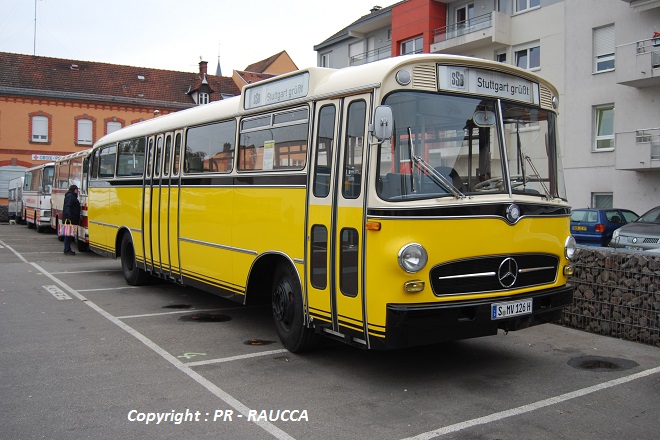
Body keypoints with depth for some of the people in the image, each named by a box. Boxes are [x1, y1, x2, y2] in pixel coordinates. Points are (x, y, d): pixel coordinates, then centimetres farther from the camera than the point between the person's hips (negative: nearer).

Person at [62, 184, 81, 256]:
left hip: (72, 218, 11)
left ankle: (68, 250, 18)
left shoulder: (73, 196, 23)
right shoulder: (69, 196, -10)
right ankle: (67, 250, -7)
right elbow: (67, 207, -21)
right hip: (69, 218, -11)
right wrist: (68, 216, -30)